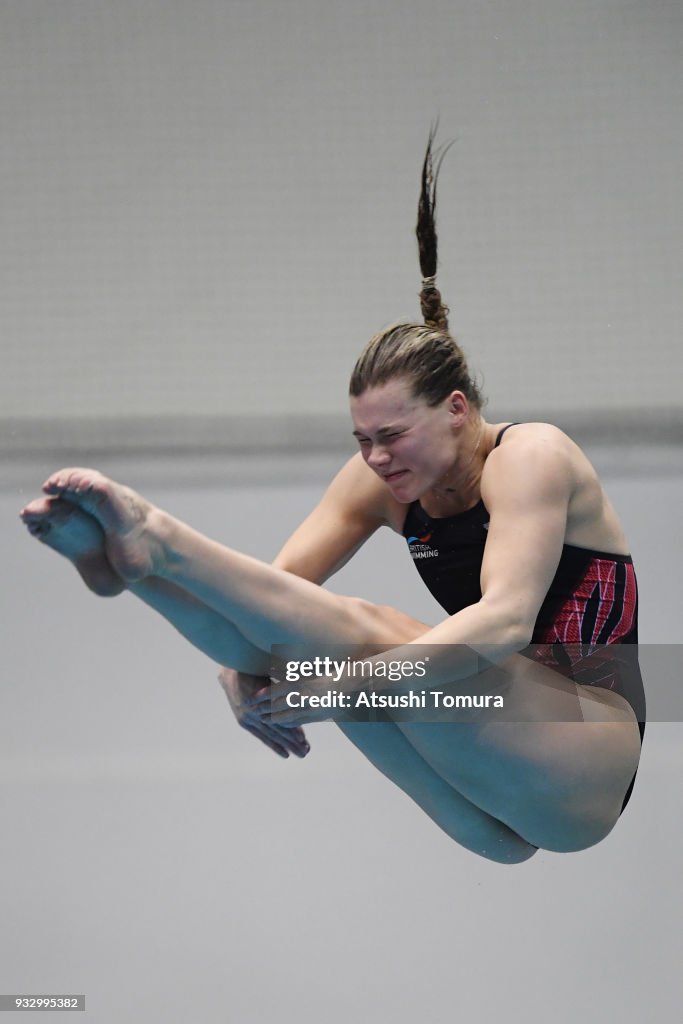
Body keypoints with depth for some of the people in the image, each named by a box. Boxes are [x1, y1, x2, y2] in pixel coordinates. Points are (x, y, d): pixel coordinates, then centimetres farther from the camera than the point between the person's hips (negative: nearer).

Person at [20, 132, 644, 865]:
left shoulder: (529, 458, -13)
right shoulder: (383, 480, 7)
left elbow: (505, 620, -27)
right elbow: (282, 584, -1)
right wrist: (240, 667, -23)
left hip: (589, 763, -6)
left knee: (365, 634, -29)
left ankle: (153, 540, -35)